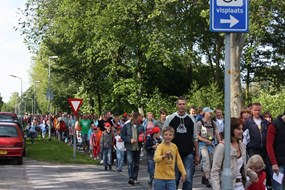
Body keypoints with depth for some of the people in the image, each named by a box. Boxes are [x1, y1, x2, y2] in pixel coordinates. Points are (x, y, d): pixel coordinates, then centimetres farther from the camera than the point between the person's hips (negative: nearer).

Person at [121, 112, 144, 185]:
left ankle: (135, 178, 19)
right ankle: (130, 178, -20)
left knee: (136, 164, 9)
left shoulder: (141, 127, 6)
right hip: (129, 148, -3)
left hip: (138, 148, 3)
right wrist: (130, 140, -15)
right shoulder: (126, 126, -1)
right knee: (130, 162, -16)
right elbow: (122, 136, -2)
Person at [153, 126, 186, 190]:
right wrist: (164, 156, -47)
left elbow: (179, 161, 14)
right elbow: (155, 159, -29)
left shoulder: (174, 147, 4)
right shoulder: (160, 146, -12)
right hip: (160, 177, -4)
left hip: (171, 177, 4)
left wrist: (183, 173, 12)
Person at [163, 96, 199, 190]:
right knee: (174, 178, 2)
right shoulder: (170, 119, 2)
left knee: (188, 179, -2)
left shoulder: (191, 119, 7)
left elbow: (194, 138, 10)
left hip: (188, 154, 1)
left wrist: (197, 154, 8)